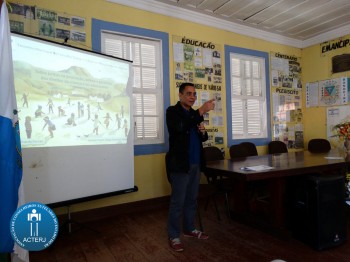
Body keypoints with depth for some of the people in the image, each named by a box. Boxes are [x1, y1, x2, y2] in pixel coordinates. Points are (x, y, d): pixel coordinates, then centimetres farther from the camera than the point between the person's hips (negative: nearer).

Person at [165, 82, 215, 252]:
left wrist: (203, 132, -4)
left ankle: (189, 229, 31)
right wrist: (202, 111, -30)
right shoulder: (172, 111, -6)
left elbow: (202, 138, 20)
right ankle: (173, 236, 14)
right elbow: (179, 127, -28)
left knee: (192, 199, 16)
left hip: (195, 163, 7)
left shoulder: (195, 114, 15)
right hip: (180, 163, -7)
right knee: (178, 201, 0)